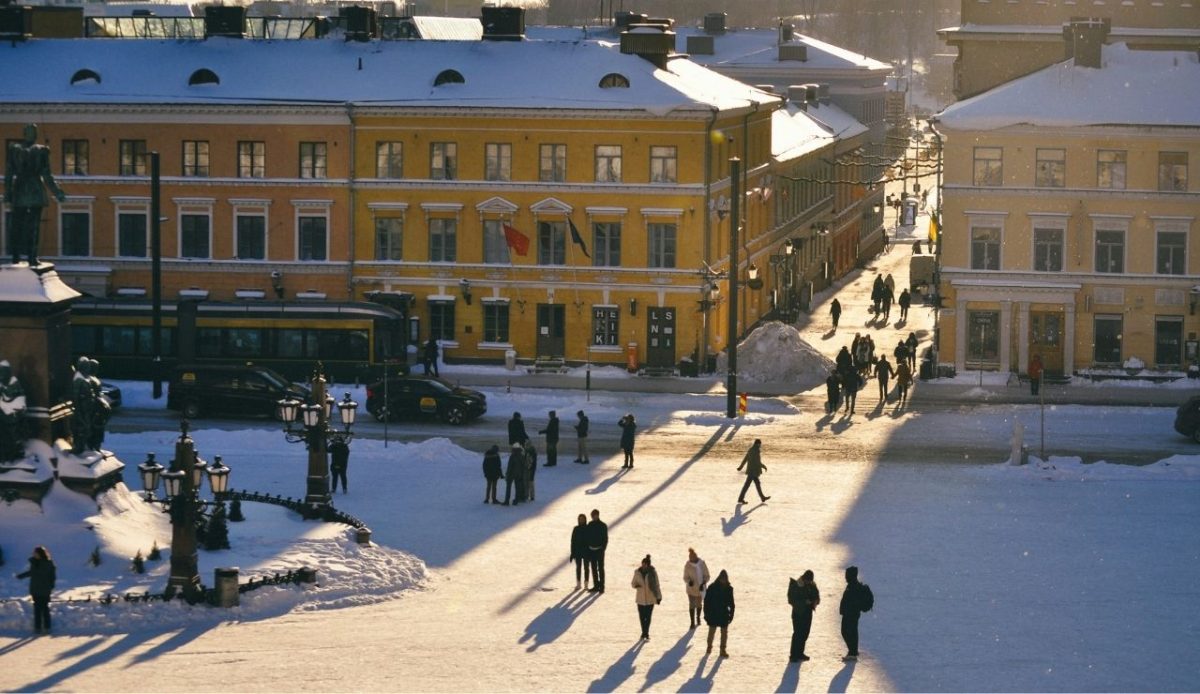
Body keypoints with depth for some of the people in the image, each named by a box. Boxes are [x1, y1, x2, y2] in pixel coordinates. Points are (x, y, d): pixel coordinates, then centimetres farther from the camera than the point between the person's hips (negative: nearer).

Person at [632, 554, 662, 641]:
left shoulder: (653, 572, -7)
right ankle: (644, 633, 21)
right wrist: (635, 585, -16)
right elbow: (633, 583, 8)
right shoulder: (637, 572, -2)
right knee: (642, 616, 5)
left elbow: (656, 585, 0)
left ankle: (646, 633, 3)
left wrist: (659, 597, 2)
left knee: (648, 617, -4)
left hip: (650, 598, -2)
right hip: (641, 598, 2)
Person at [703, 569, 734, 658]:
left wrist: (731, 614, 3)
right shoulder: (712, 587, -10)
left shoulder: (729, 589, -1)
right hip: (713, 614, -2)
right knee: (711, 631, 8)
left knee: (724, 632, 5)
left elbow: (731, 603, 6)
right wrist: (706, 614, -8)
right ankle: (709, 648, 26)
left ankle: (723, 650, 14)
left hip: (724, 614, 2)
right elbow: (706, 601, -6)